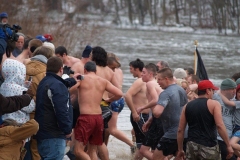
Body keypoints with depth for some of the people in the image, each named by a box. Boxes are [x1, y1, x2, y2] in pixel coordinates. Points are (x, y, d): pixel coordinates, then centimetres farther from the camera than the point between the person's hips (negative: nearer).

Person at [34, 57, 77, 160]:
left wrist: (72, 81, 53)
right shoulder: (57, 86, -18)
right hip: (54, 136, -10)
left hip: (43, 133, 10)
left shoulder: (44, 82, 15)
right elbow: (62, 111, -23)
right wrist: (67, 130, -13)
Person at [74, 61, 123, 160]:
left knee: (78, 151, -5)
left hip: (86, 118, -5)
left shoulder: (81, 78, -1)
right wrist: (109, 100, 23)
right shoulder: (103, 81, 10)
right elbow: (119, 94, 5)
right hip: (99, 117, 5)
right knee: (92, 151, 16)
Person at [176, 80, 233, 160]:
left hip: (192, 146, 4)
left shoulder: (187, 106, 11)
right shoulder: (214, 104, -2)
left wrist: (180, 149, 18)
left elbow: (180, 130, 11)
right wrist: (229, 145, -9)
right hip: (208, 146, -4)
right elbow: (220, 126, -13)